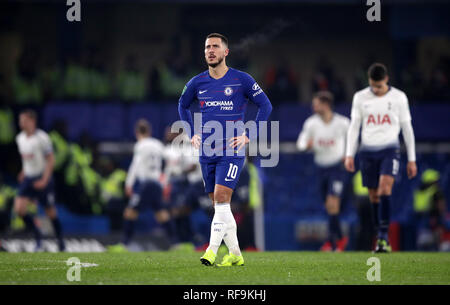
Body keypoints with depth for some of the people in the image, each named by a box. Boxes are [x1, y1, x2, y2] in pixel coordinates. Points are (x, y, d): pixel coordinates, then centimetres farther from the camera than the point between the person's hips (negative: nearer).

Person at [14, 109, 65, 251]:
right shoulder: (20, 138, 5)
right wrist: (24, 172, 14)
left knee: (50, 212, 3)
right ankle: (37, 235, 6)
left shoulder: (42, 138, -15)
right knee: (19, 209, -12)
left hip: (42, 179, -5)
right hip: (28, 178, 6)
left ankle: (61, 243, 21)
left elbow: (50, 160, -13)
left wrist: (44, 180, -19)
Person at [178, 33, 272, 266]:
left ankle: (212, 250, -21)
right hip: (207, 152, 5)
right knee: (219, 204, 6)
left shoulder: (241, 80, -3)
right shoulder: (197, 83, 7)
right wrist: (192, 134, 16)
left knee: (221, 198, -18)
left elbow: (265, 106, 3)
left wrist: (249, 136, -3)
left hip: (232, 151, -5)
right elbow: (182, 105, 27)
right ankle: (235, 254, 14)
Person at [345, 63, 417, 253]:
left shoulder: (399, 97, 2)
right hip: (368, 150, 2)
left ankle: (383, 237, -23)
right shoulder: (360, 98, 6)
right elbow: (354, 127, 10)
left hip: (390, 149, -2)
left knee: (385, 188, -22)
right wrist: (349, 154, 2)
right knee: (374, 196, 2)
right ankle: (381, 241, 11)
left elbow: (407, 128, 7)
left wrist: (412, 159, 7)